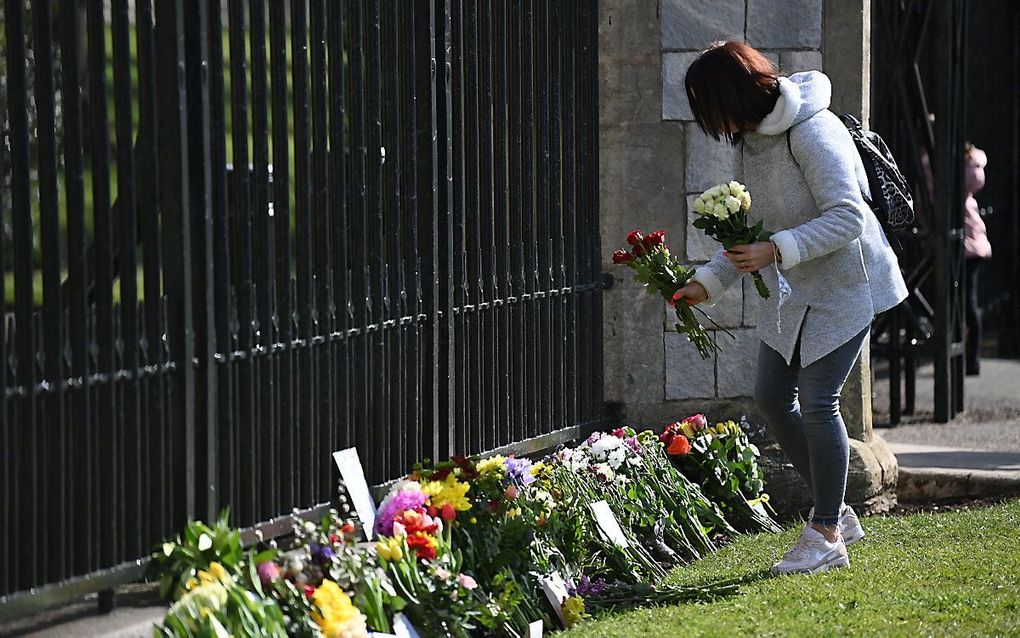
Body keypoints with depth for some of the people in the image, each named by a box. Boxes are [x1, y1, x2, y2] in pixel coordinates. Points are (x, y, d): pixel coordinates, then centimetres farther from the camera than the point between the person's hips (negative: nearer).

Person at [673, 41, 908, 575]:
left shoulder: (813, 134, -24)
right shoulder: (752, 139, 4)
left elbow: (847, 218, -28)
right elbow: (755, 226, 13)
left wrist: (777, 251, -34)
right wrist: (709, 281, 2)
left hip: (843, 283, -9)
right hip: (792, 291, 9)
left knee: (817, 401, -10)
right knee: (772, 396, 7)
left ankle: (826, 536, 0)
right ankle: (833, 511, 20)